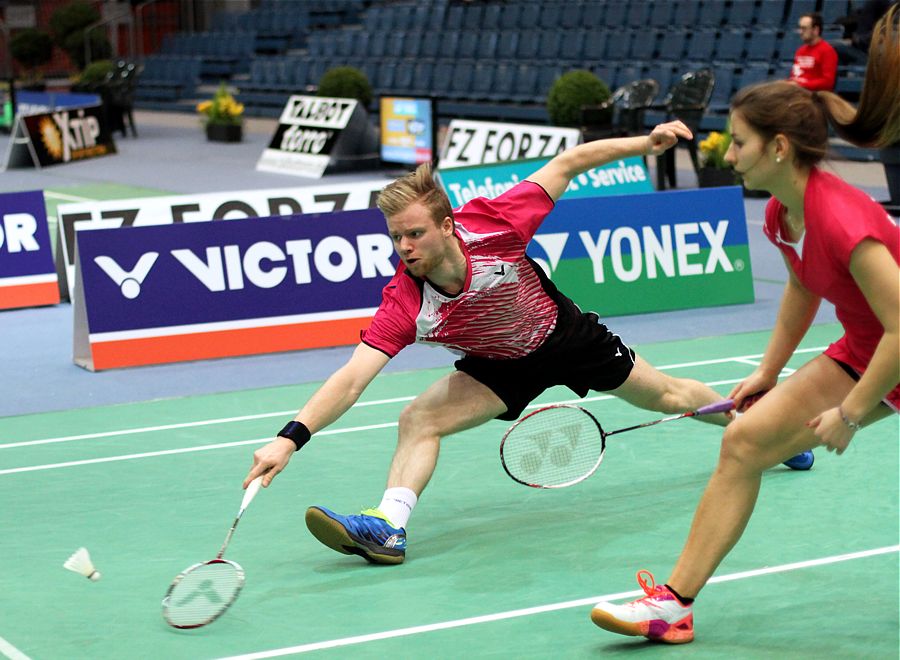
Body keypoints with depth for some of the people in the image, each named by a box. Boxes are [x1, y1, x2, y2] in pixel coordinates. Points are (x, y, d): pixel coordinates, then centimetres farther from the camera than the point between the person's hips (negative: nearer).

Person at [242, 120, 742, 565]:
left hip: (565, 334, 0)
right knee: (418, 420, -22)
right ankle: (389, 527, -22)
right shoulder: (404, 304, -34)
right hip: (501, 367, 0)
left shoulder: (490, 226, -37)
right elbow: (351, 379, -40)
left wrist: (647, 143, -26)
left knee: (667, 396, 18)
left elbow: (566, 163, -24)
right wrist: (292, 437, -53)